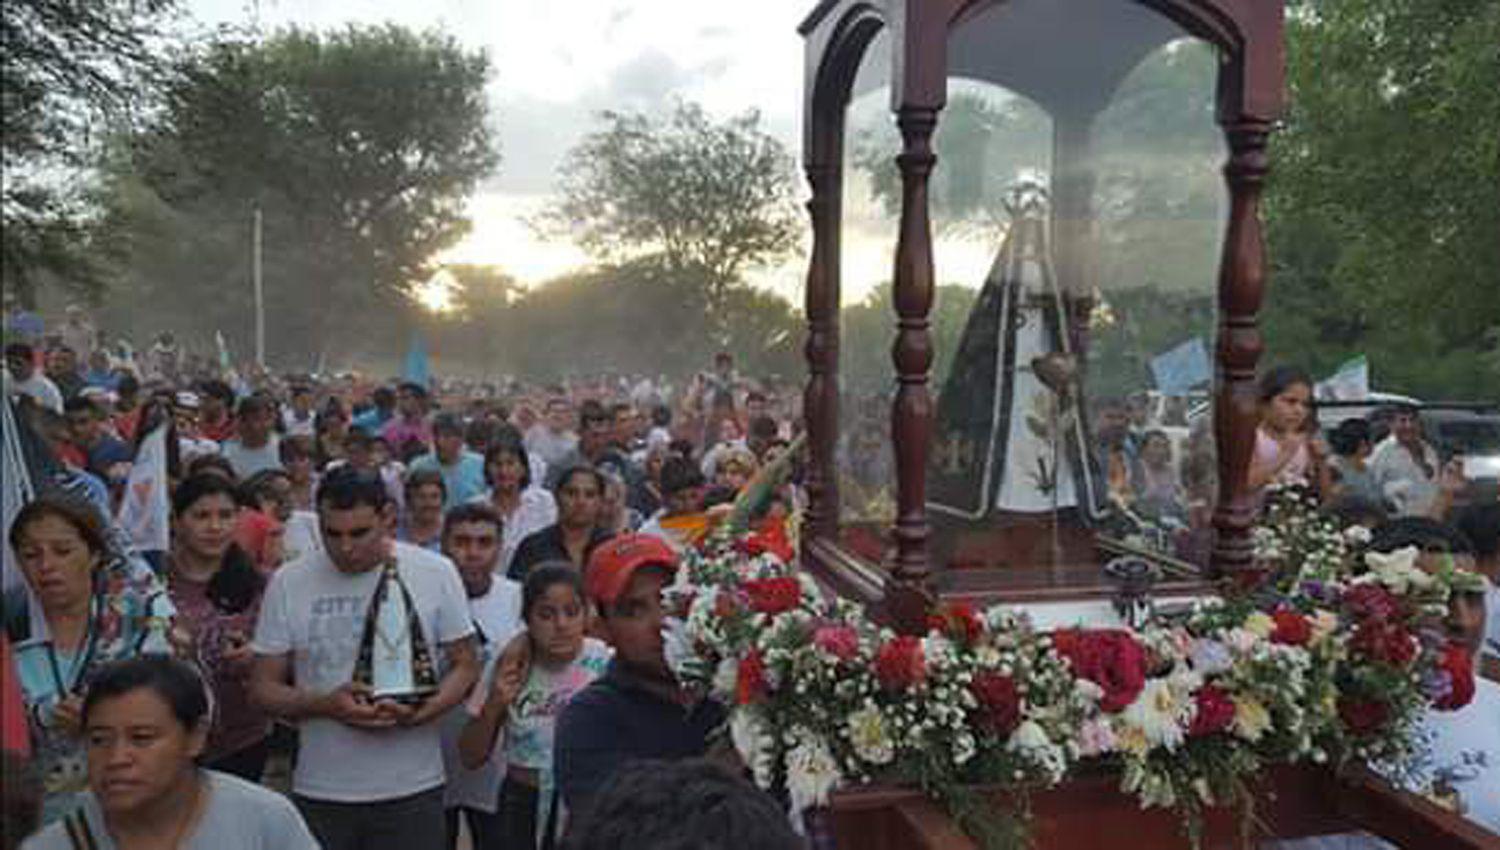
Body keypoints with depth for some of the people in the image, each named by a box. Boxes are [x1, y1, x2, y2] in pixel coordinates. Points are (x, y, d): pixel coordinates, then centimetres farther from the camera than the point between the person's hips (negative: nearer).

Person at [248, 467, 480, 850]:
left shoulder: (436, 573, -4)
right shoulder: (288, 582, -2)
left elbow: (465, 664, 2)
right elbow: (263, 686, 3)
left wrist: (421, 711, -17)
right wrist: (325, 705, -17)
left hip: (413, 790, -1)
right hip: (319, 793, 1)